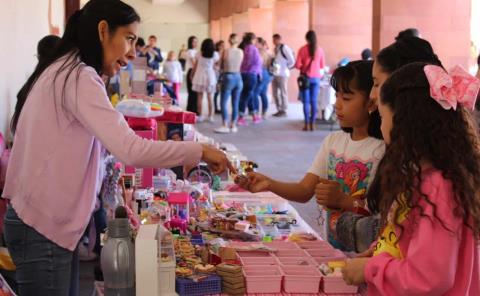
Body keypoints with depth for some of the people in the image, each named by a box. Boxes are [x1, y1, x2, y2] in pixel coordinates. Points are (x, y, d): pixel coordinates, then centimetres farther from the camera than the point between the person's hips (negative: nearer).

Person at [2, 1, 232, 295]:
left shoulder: (63, 73, 14)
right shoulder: (78, 77, -18)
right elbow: (130, 150, -28)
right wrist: (200, 151, -19)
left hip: (42, 219, 10)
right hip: (43, 229, -10)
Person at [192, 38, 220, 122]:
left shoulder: (199, 54, -2)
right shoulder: (215, 54, -4)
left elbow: (195, 66, 4)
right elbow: (215, 65, 0)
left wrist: (192, 75, 16)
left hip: (200, 76, 0)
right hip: (210, 77, 0)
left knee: (199, 97, 5)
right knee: (209, 97, 8)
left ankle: (200, 116, 4)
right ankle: (210, 116, 7)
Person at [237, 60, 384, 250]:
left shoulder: (383, 149, -11)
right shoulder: (333, 141, 10)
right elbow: (305, 190, 4)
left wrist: (342, 200, -20)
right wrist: (269, 184, -10)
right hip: (331, 247, 5)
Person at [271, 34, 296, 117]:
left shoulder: (284, 48, -11)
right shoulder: (276, 48, 14)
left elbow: (292, 61, -11)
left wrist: (285, 68, -5)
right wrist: (272, 67, 6)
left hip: (282, 74, -9)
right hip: (275, 74, 9)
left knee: (283, 92, -1)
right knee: (275, 93, 11)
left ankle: (284, 111, 6)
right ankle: (279, 110, 20)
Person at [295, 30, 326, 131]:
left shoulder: (303, 49, -8)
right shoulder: (320, 50, -1)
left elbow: (297, 65, -9)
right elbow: (322, 66, 7)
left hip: (306, 77, -2)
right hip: (316, 77, 2)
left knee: (306, 102, 1)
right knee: (314, 101, 5)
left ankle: (307, 124, -2)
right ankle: (312, 124, 5)